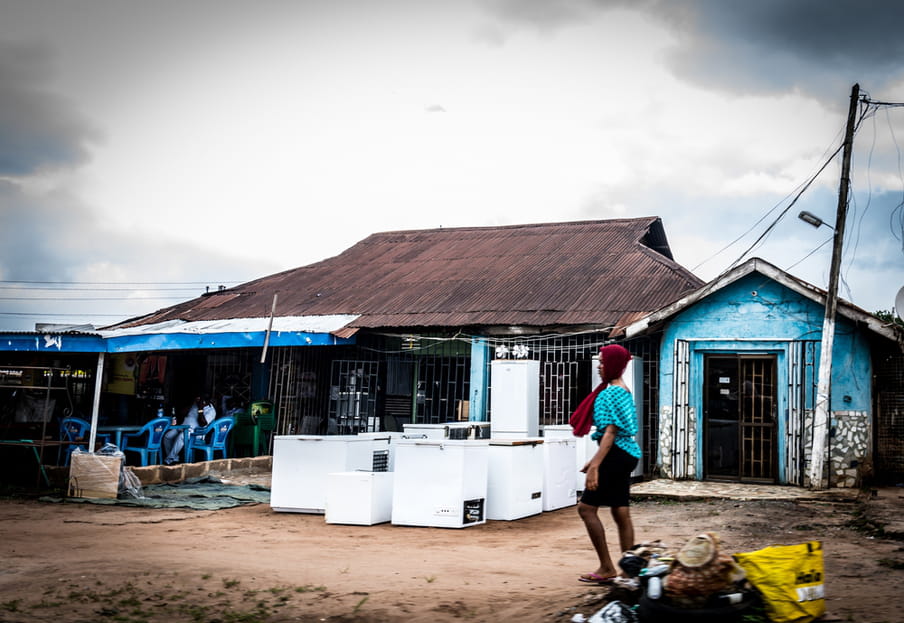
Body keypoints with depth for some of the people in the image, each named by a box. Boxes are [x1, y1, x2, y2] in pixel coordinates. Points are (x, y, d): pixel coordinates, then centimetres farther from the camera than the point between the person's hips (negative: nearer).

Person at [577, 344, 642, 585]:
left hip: (615, 456, -10)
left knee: (586, 507, -5)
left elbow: (610, 432, -22)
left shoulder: (611, 392, -14)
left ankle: (606, 568, -3)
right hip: (626, 455, 10)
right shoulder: (624, 391, 17)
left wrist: (595, 466, -26)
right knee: (621, 513, 10)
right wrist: (595, 459, 26)